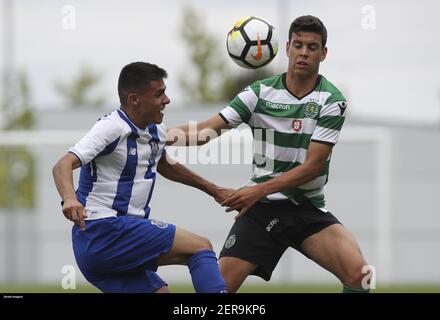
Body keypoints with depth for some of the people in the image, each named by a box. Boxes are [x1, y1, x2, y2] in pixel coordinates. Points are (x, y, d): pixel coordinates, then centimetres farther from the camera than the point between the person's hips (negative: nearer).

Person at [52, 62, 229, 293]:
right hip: (104, 230, -9)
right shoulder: (112, 128, -13)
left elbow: (165, 166, 37)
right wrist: (70, 199, -44)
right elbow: (63, 165, -24)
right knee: (200, 247, -12)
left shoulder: (156, 133, 14)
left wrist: (211, 189, 40)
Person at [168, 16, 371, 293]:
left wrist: (260, 190, -22)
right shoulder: (260, 92, -1)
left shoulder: (332, 101, -6)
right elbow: (209, 129, -6)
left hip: (308, 210, -1)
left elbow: (313, 166, -12)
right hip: (261, 208, 1)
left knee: (357, 273, -25)